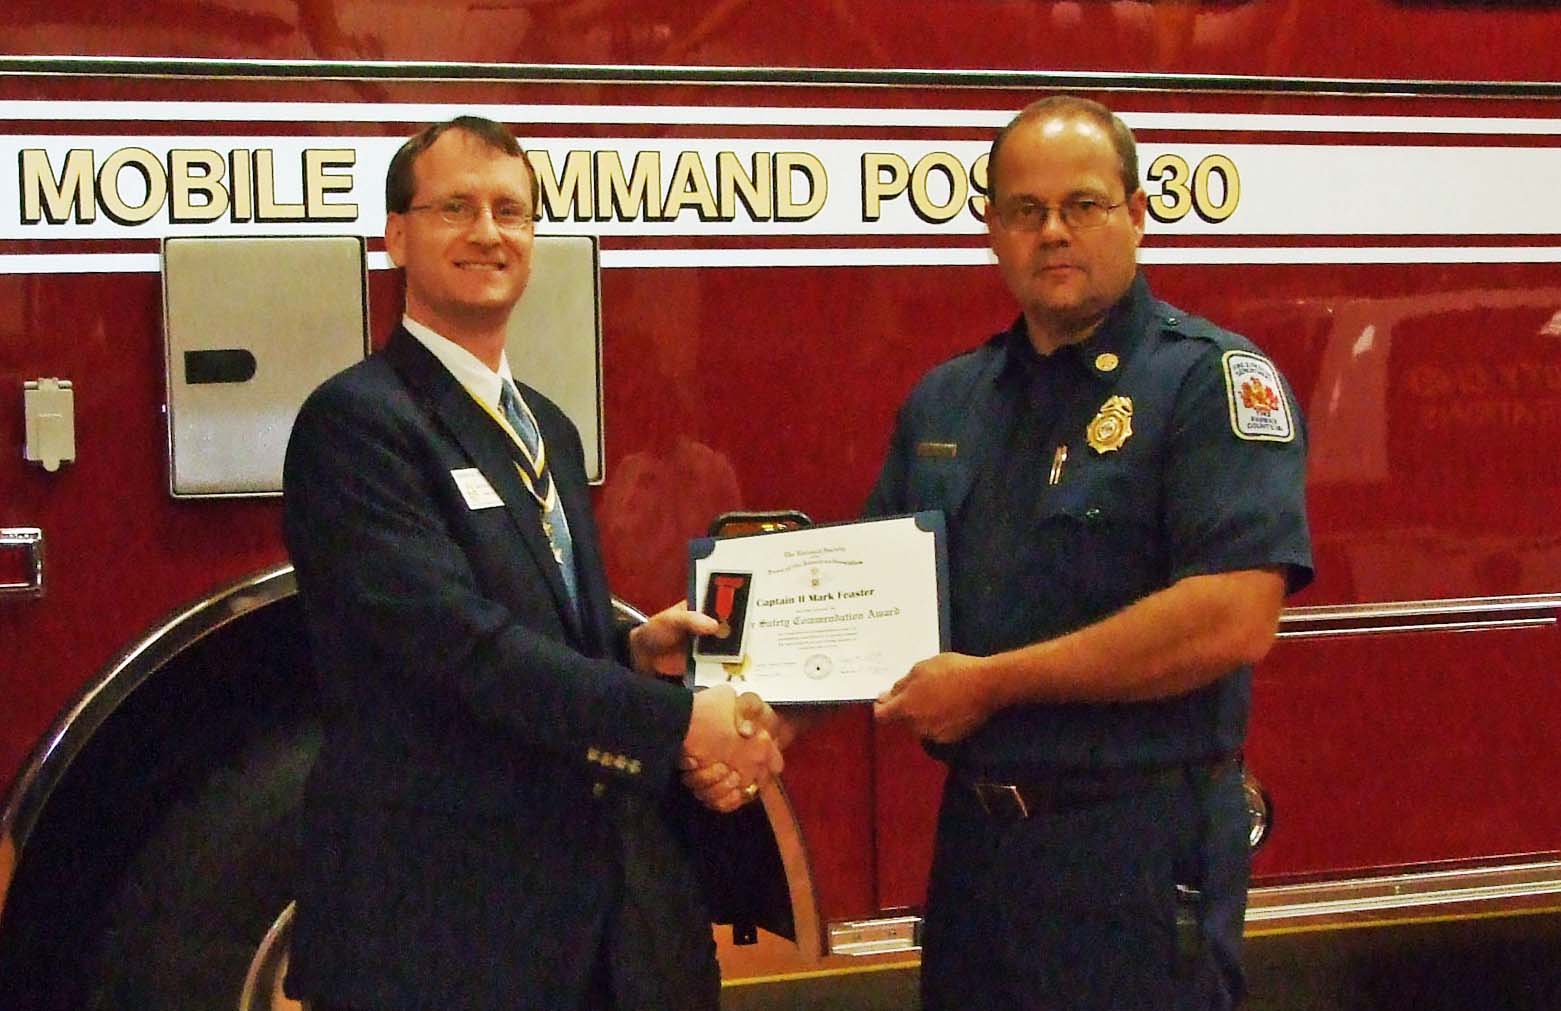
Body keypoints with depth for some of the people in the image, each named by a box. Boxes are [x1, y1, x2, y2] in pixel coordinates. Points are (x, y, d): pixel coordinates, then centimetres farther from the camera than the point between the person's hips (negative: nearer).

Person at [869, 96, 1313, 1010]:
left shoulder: (1213, 379, -10)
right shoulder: (946, 401, 10)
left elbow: (1234, 619, -22)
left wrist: (990, 684, -17)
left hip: (1140, 851, -6)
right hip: (975, 833, 6)